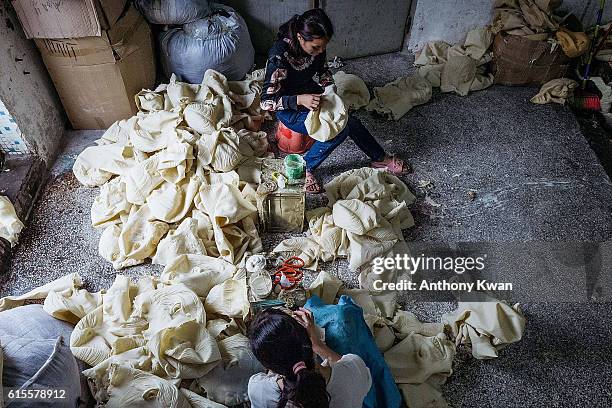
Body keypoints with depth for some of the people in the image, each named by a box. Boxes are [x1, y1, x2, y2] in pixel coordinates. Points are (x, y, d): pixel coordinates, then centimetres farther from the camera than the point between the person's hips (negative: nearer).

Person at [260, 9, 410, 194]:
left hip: (311, 97, 6)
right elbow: (267, 101, -29)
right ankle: (304, 168, -7)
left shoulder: (317, 46, -11)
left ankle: (380, 158, 14)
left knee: (349, 122, -8)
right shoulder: (279, 55, -31)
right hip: (289, 109, -6)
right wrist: (300, 100, -42)